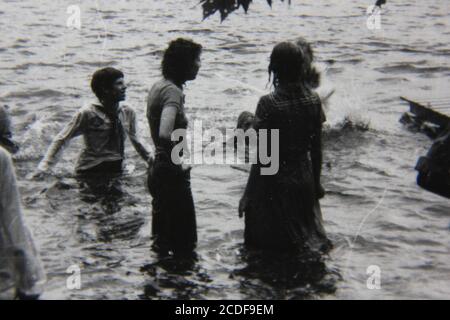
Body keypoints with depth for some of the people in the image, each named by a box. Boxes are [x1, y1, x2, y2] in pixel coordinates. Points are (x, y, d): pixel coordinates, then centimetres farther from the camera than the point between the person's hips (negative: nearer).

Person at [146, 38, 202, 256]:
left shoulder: (158, 86, 11)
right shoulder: (172, 91, -19)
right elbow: (165, 134, -34)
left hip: (158, 170, 10)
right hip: (172, 173, -10)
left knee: (162, 240, 18)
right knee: (184, 245, -3)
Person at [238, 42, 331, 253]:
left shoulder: (268, 104, -19)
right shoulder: (313, 100, -5)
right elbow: (316, 148, 3)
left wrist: (248, 194, -8)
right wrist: (316, 182, 16)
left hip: (274, 182, -4)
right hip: (304, 179, 5)